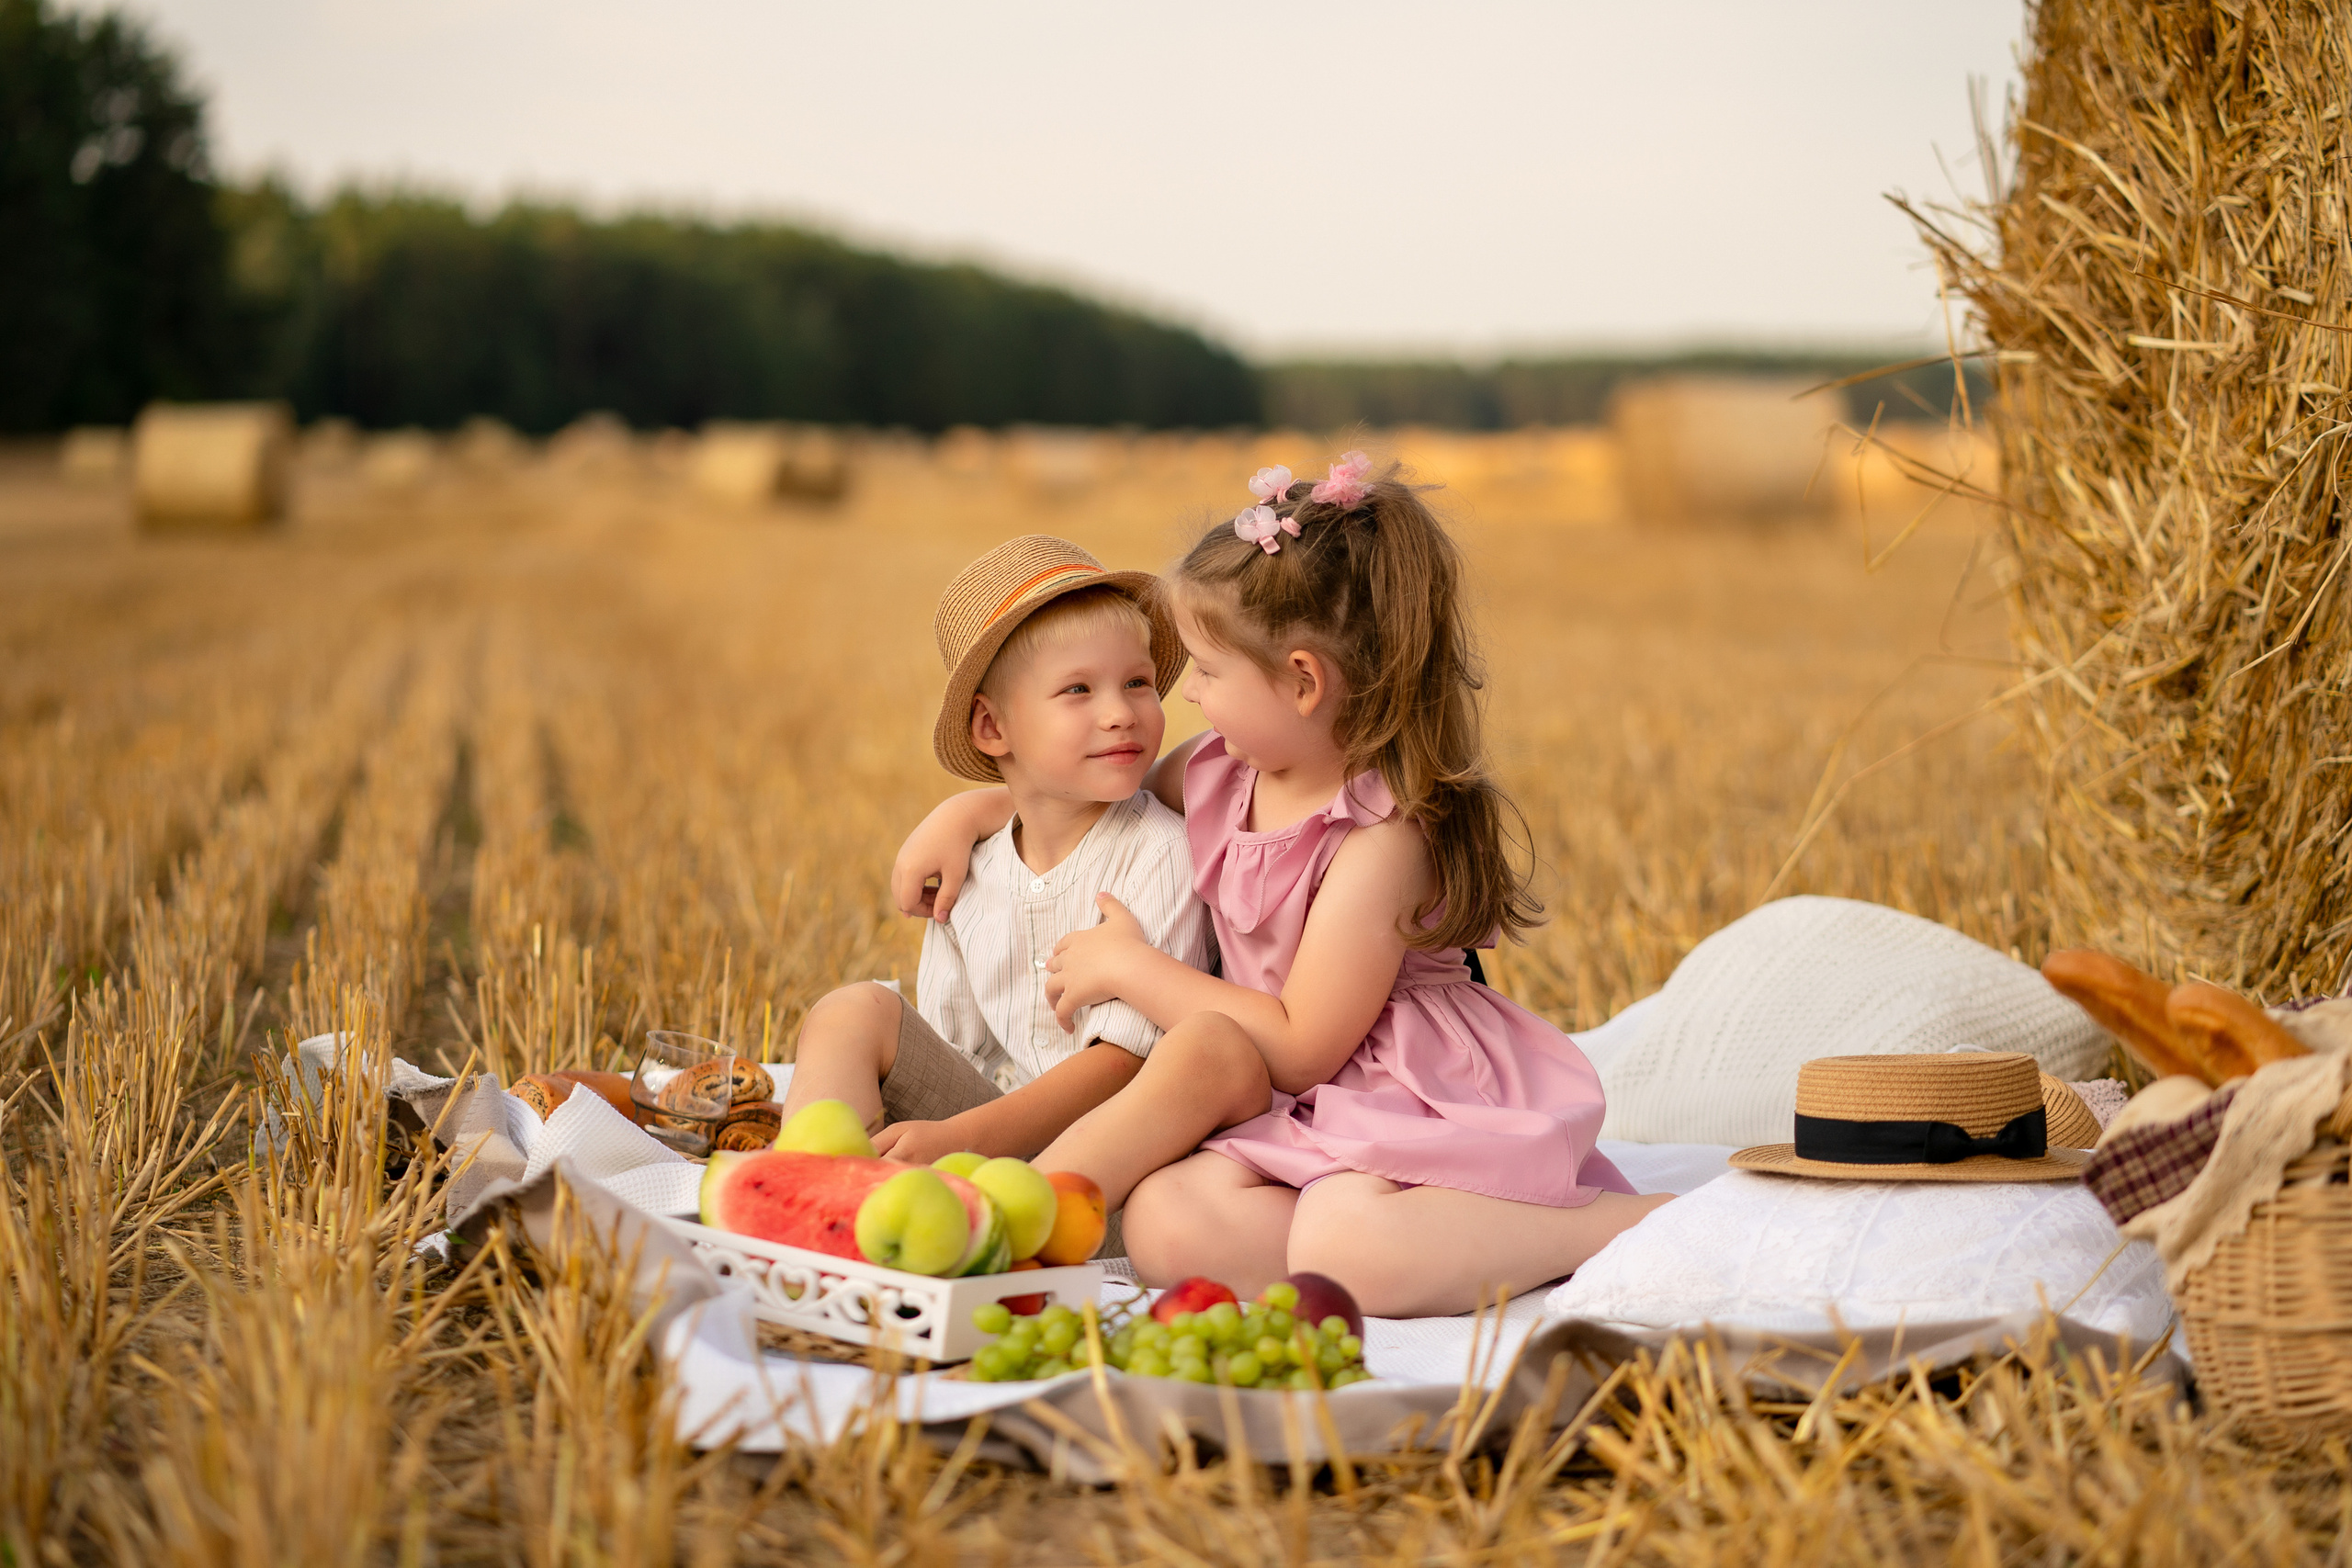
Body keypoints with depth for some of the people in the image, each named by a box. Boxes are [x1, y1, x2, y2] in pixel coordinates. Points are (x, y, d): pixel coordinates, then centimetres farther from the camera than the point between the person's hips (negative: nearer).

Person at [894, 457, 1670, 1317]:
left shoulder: (1383, 840, -20)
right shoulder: (1214, 774, 6)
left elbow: (1302, 1047, -19)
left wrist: (1129, 968, -10)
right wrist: (970, 808, 17)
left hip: (1417, 1105, -6)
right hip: (1305, 1118, 7)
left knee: (1344, 1249, -38)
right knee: (1164, 1223, -25)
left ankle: (1627, 1222, -22)